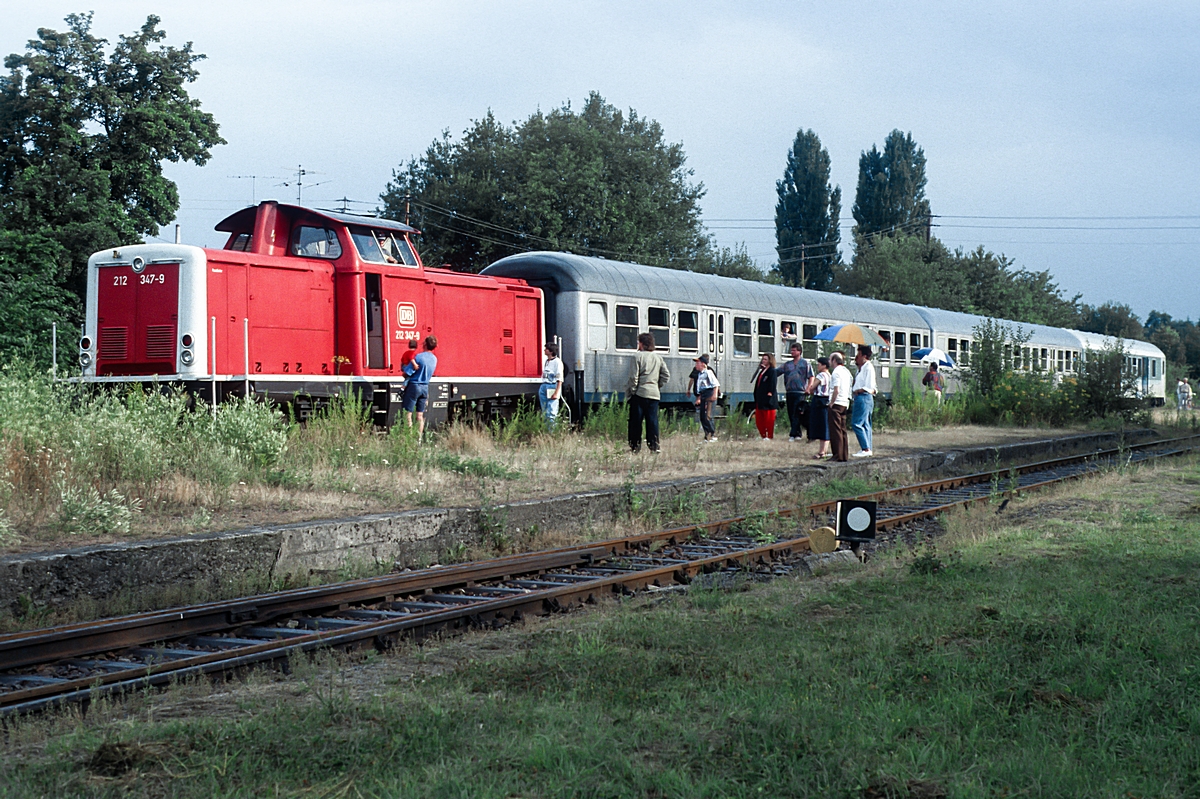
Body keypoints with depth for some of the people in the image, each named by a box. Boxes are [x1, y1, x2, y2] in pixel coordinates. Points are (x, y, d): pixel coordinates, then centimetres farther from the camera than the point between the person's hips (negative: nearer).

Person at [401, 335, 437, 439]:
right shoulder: (434, 359, 4)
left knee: (407, 413, -1)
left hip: (414, 385, -6)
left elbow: (406, 373, -15)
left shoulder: (419, 356, -17)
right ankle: (419, 438, 11)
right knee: (420, 415, 11)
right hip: (425, 387, 6)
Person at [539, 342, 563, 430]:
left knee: (551, 413, -11)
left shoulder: (557, 362, -8)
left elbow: (559, 380, -13)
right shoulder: (546, 362, 16)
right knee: (544, 412, 9)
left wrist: (556, 393, -19)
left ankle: (552, 431, -11)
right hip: (543, 387, 8)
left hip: (552, 386, -8)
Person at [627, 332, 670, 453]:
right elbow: (666, 375, 8)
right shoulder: (658, 358, 9)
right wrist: (658, 386, 15)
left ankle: (635, 446, 3)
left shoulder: (638, 356, -8)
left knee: (636, 421, 2)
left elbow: (634, 377, -11)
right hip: (654, 393, 5)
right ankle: (654, 446, 3)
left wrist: (631, 391, -2)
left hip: (640, 393, -5)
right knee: (652, 420, 6)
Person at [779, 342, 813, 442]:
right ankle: (798, 433, 15)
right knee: (791, 414, 6)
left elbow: (811, 377, 0)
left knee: (797, 414, -11)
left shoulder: (805, 363, 3)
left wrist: (808, 389, -10)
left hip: (800, 393, -5)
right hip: (789, 392, 5)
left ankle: (794, 434, -15)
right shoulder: (787, 364, 16)